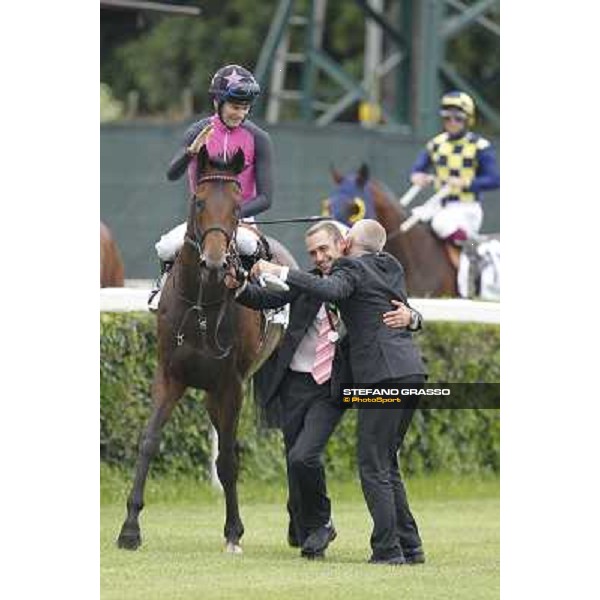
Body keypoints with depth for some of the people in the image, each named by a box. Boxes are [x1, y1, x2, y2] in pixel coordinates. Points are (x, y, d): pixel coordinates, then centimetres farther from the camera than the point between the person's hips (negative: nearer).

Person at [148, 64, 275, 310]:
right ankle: (164, 284, 9)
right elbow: (172, 174, -16)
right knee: (166, 248, -24)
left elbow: (265, 198, -9)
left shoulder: (258, 139, -6)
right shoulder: (199, 132, -2)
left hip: (240, 218, -2)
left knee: (247, 244, -36)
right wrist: (192, 151, -36)